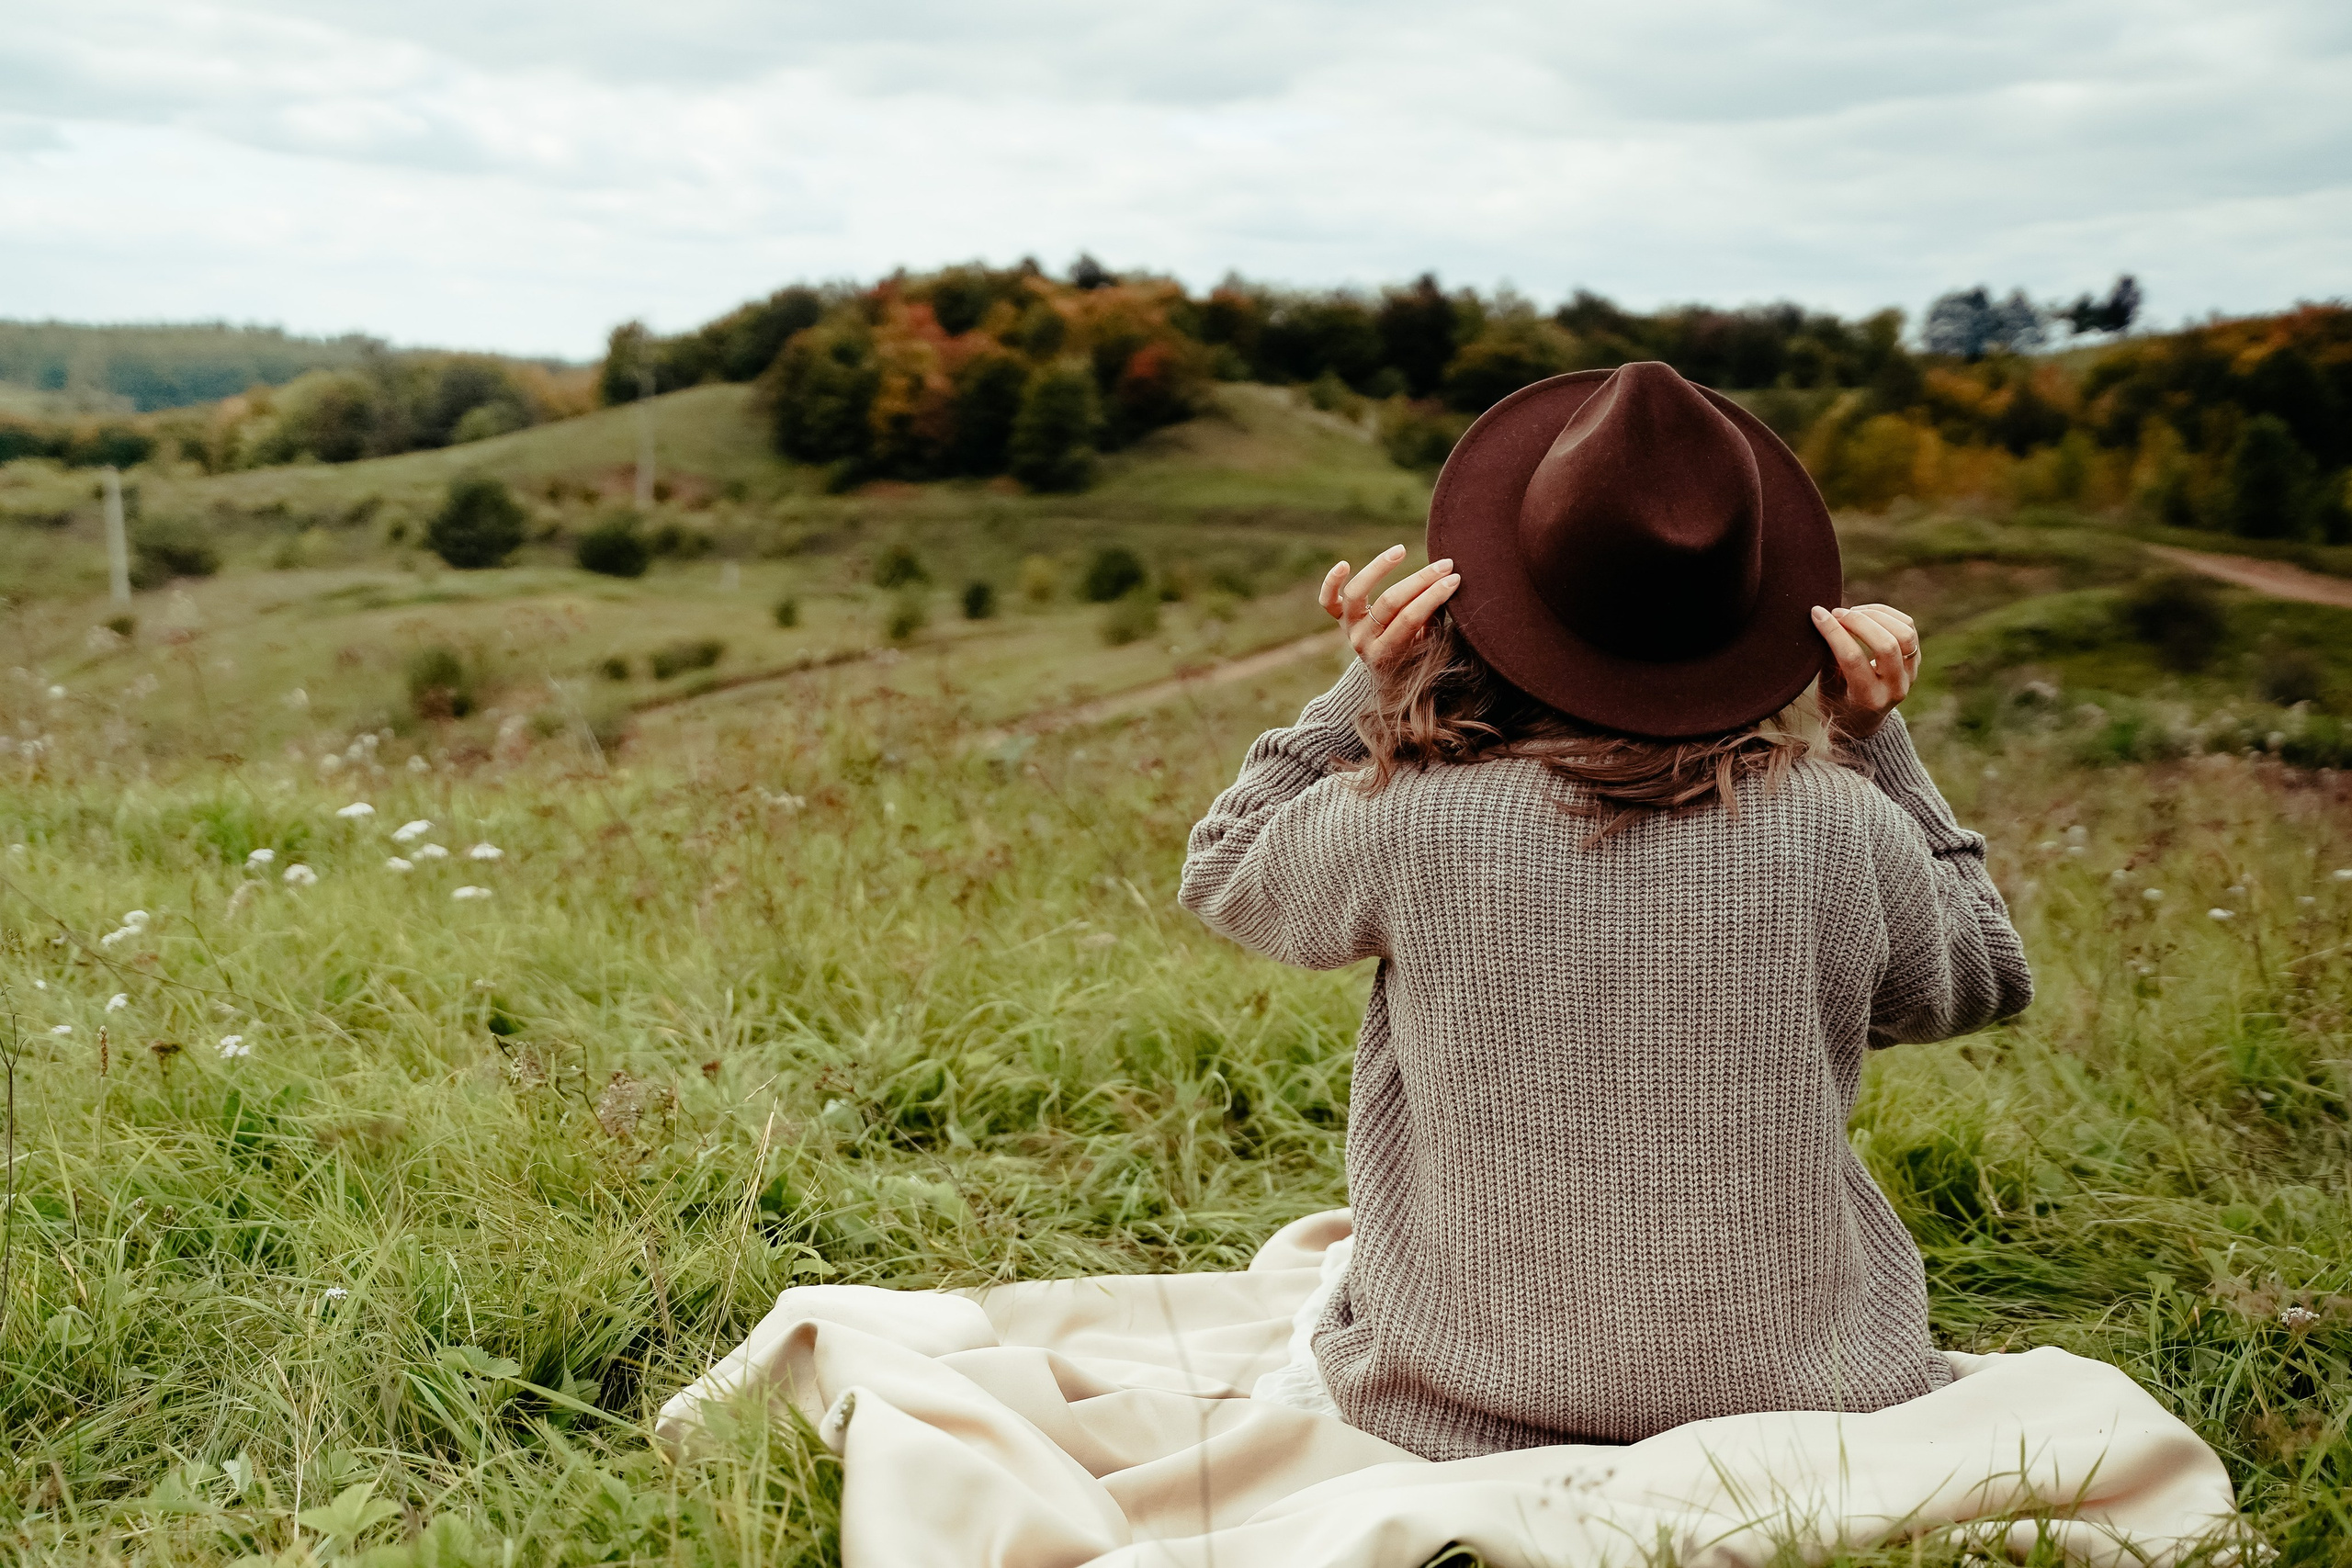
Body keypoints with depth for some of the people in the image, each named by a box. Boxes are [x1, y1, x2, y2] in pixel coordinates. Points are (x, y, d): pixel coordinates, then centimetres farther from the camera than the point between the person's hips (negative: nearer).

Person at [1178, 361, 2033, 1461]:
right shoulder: (1845, 829, -16)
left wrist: (1364, 693, -3)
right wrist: (1878, 745, 3)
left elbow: (1222, 872, 5)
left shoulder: (1409, 824, -20)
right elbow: (1981, 983, 9)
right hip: (1799, 1400, 1)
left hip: (1463, 1428, -1)